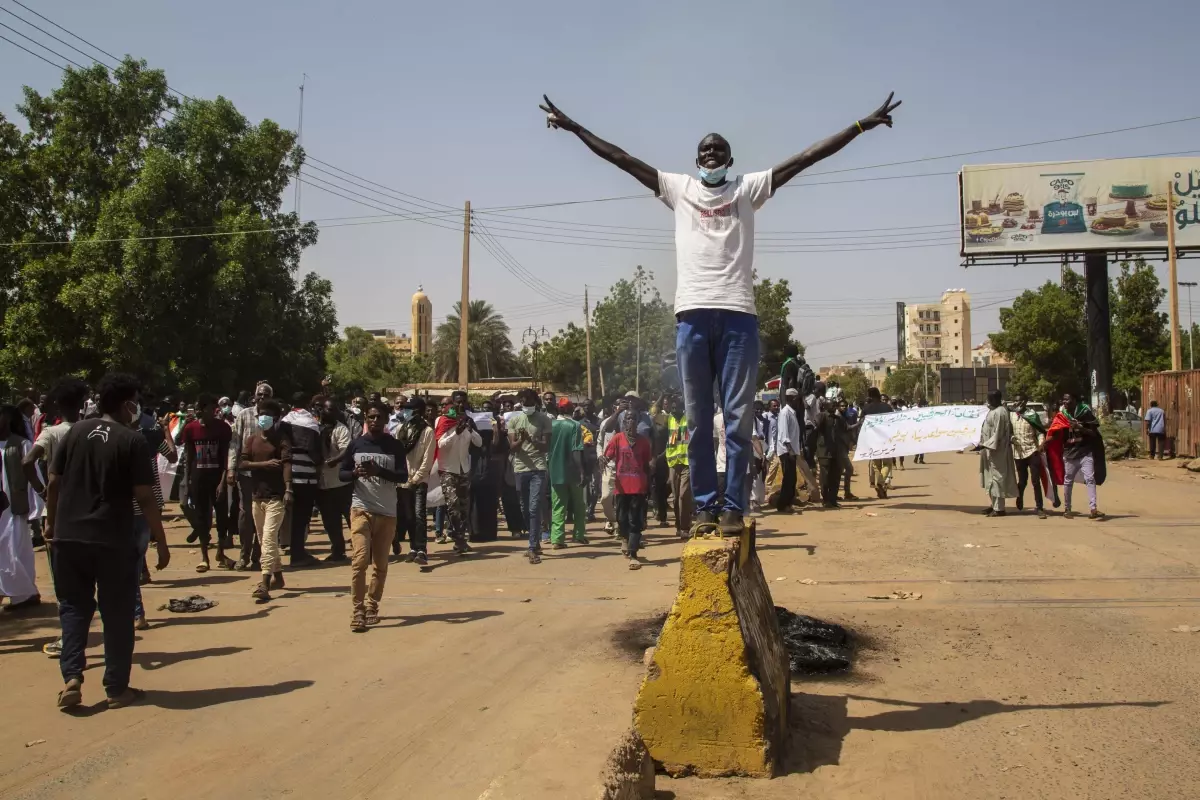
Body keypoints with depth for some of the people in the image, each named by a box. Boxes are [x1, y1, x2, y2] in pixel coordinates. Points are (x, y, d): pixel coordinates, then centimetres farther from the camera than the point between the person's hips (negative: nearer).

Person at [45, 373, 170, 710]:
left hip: (69, 536, 4)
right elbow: (144, 497, -11)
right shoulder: (133, 441, -9)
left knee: (74, 608, 16)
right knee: (117, 615, 7)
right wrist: (161, 541, -4)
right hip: (113, 541, -4)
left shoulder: (75, 432, 5)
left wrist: (51, 522, 22)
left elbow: (53, 483, 8)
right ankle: (116, 688, 12)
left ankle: (71, 678, 3)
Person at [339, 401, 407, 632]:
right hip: (361, 509, -1)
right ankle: (358, 610, -8)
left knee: (380, 564, 6)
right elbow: (342, 474, 7)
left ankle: (372, 606, 18)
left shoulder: (394, 446, 1)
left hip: (387, 512, 1)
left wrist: (379, 470, -21)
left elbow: (403, 476, -5)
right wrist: (355, 473, -16)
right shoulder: (356, 444, 3)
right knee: (360, 559, -12)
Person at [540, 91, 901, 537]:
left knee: (738, 417, -1)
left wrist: (863, 125, 6)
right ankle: (705, 503, 10)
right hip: (692, 314, 1)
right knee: (698, 418, 4)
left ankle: (734, 505, 2)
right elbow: (620, 158, 16)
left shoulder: (749, 188, 14)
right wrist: (574, 127, 14)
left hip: (738, 314, -1)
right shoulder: (678, 188, 16)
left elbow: (807, 157, 10)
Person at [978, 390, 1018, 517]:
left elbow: (998, 434, -22)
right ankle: (995, 504, 23)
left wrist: (985, 445, -22)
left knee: (997, 478, -5)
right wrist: (985, 444, 16)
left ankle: (999, 508, -1)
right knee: (993, 478, 15)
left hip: (996, 450, -10)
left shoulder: (999, 413, -19)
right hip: (992, 449, 10)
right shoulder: (995, 410, 12)